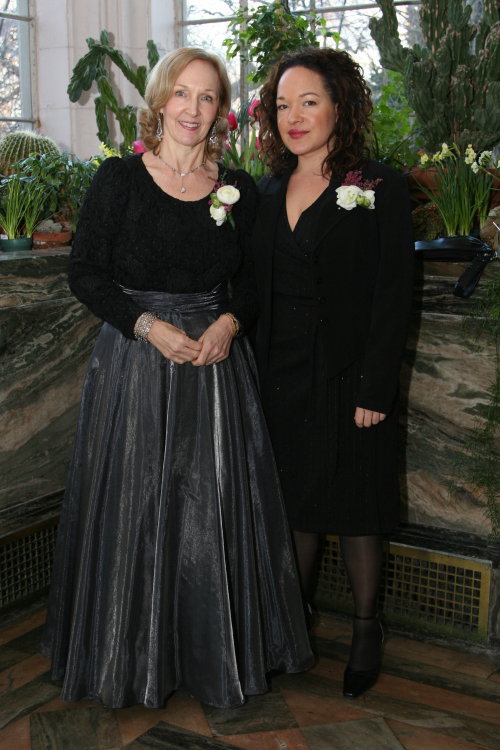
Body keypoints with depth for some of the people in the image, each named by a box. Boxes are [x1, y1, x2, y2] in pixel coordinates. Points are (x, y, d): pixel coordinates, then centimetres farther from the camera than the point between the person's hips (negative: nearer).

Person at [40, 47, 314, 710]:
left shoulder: (238, 189, 6)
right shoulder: (119, 178, -1)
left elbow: (254, 279, 11)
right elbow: (85, 271, -3)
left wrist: (229, 322, -10)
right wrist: (149, 325, -15)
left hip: (217, 364, 2)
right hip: (134, 363, -2)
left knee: (215, 512, 6)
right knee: (133, 510, 4)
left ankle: (217, 654, 25)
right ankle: (134, 656, 24)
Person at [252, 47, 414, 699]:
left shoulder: (380, 188, -7)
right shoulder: (269, 191, 9)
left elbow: (393, 297, -10)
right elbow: (258, 287, 11)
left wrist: (374, 388, -15)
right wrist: (257, 369, 4)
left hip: (348, 376, -4)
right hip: (280, 374, 5)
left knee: (354, 508, 7)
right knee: (293, 501, 14)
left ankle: (366, 628, 25)